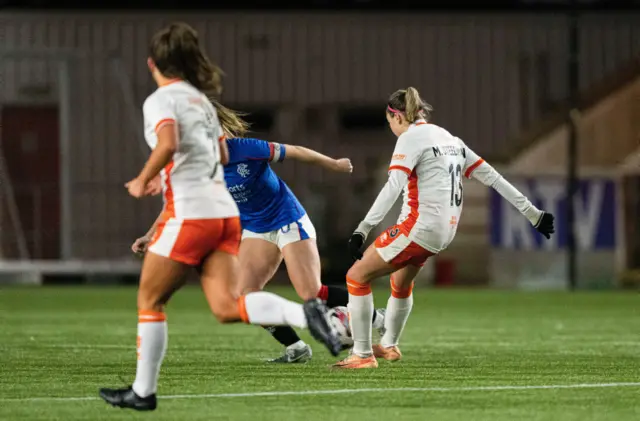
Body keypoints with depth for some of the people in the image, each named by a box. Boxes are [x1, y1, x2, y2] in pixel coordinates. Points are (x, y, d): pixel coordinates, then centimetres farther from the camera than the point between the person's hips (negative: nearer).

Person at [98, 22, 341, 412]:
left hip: (189, 215, -7)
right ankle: (306, 314, -25)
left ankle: (143, 392, 15)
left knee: (149, 301, 10)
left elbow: (167, 145, -26)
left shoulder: (160, 100, -6)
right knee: (226, 307, -4)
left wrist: (142, 181, -10)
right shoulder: (201, 99, 18)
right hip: (224, 211, 7)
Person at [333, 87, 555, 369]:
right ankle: (389, 346, 48)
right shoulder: (450, 139, 15)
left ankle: (362, 355, -1)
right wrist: (533, 214, 18)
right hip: (446, 230, 9)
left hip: (419, 227, -9)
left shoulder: (410, 138, -9)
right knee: (401, 283, 32)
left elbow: (393, 187, -23)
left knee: (357, 276, -1)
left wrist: (362, 230, -30)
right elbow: (492, 177, 14)